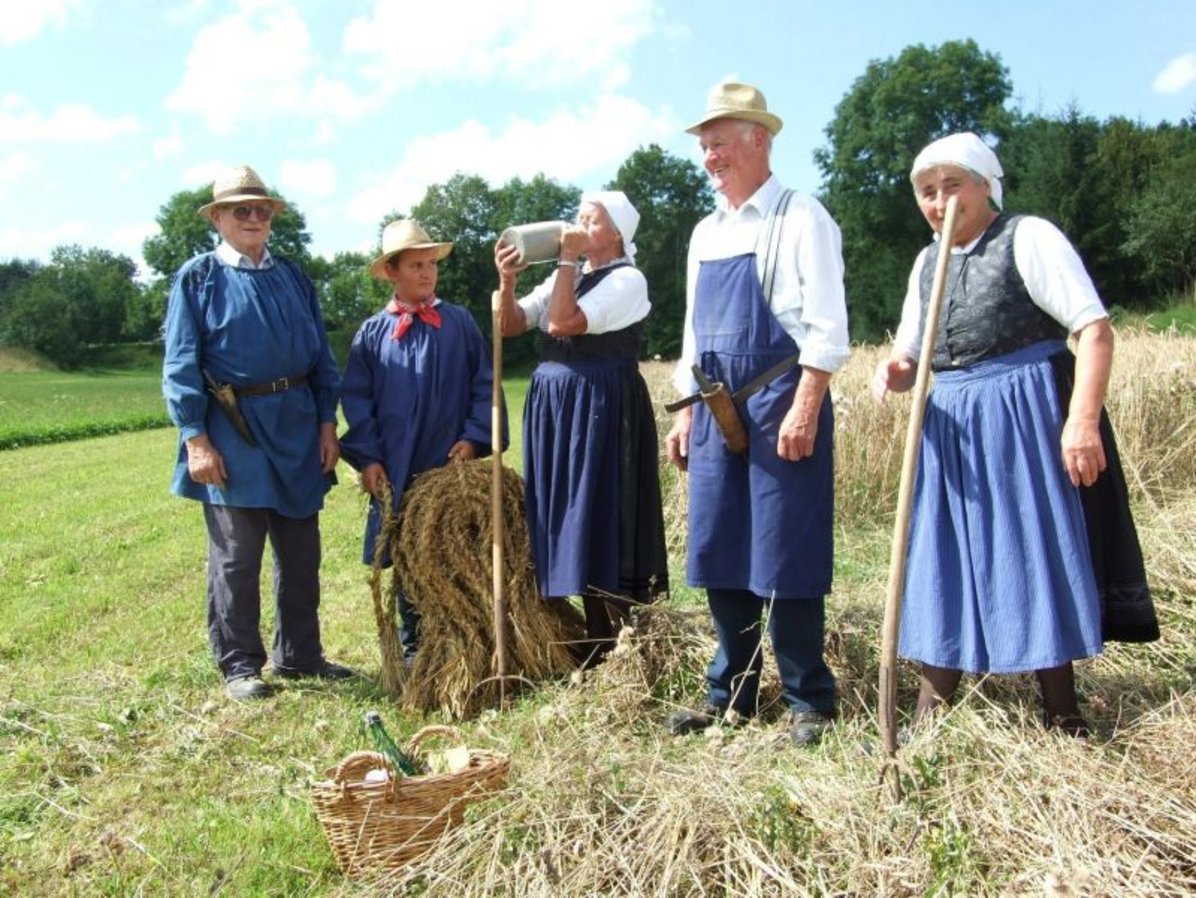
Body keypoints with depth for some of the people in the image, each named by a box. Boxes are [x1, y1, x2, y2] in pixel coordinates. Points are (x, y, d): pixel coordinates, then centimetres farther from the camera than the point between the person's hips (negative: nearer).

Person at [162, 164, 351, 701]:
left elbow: (321, 355, 12)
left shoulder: (292, 278, 11)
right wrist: (196, 438, -13)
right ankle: (239, 665, 15)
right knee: (236, 556, 2)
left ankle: (300, 654, 25)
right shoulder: (198, 278, -1)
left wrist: (327, 424, 4)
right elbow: (181, 365, -5)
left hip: (297, 429, 5)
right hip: (233, 429, -4)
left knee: (301, 552, 11)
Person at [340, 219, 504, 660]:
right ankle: (413, 644, 23)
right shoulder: (372, 333, 3)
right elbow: (356, 400, 3)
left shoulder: (459, 322, 3)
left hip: (453, 464, -1)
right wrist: (367, 457, -5)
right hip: (397, 470, 1)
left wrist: (474, 437, -8)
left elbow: (484, 384, 3)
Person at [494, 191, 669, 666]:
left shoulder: (627, 280, -8)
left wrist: (567, 259, -12)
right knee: (564, 520, 12)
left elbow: (561, 323, -20)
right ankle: (590, 637, 25)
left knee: (600, 519, -3)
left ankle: (611, 649, 8)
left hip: (599, 408, -8)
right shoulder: (567, 277, 15)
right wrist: (507, 280, -7)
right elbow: (511, 325, 9)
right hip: (553, 406, 8)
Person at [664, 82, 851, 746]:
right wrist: (688, 413, 15)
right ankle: (731, 696, 22)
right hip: (716, 408, 7)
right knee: (719, 555, 10)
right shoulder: (706, 233, 17)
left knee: (786, 559, -3)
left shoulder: (799, 217, -4)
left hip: (781, 403, -7)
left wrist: (805, 409, -20)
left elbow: (826, 325, -12)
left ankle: (809, 701, 12)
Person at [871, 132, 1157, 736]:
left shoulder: (1029, 238, -4)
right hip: (949, 427, 6)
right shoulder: (927, 262, 15)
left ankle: (1062, 714, 15)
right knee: (943, 562, 8)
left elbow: (1094, 328, -11)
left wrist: (1082, 419, -21)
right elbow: (911, 354, 20)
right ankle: (930, 713, 18)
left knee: (1039, 554, -1)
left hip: (1027, 416, -6)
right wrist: (894, 371, -4)